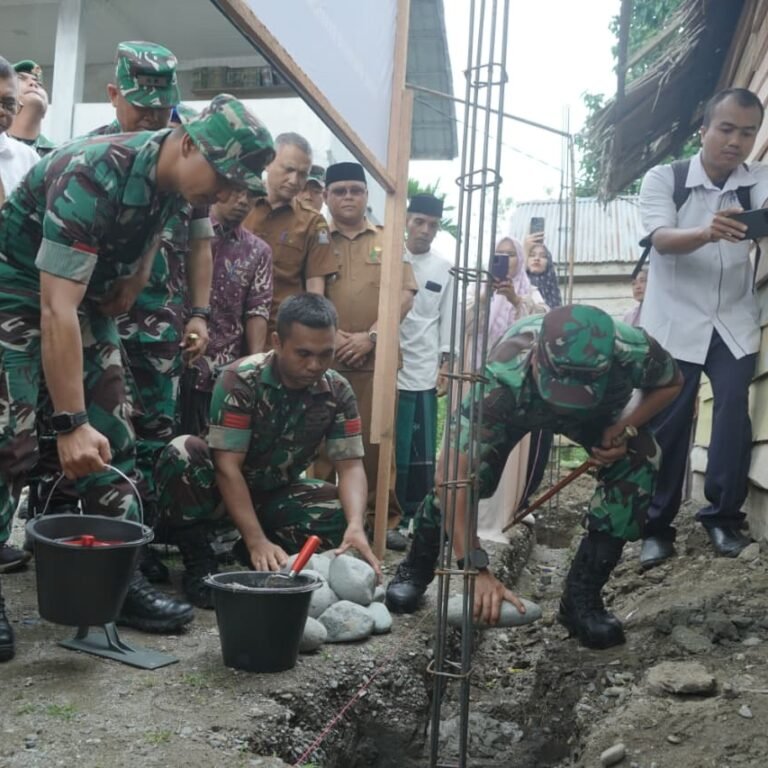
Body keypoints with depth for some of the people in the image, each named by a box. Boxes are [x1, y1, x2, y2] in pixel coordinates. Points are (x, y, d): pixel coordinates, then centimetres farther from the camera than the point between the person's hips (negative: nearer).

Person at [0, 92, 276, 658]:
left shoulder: (181, 180, -9)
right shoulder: (94, 175, -33)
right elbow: (56, 308, -36)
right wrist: (71, 422, -38)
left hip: (88, 294, 8)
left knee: (114, 439, 2)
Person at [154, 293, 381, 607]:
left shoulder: (338, 392, -12)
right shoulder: (240, 380, -25)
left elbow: (350, 465, -16)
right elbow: (228, 467, -28)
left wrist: (356, 526, -36)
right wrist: (258, 541, -36)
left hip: (276, 496, 4)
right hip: (224, 488, -3)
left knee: (343, 515, -21)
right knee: (183, 452, -34)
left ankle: (246, 555, -7)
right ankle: (199, 561, -15)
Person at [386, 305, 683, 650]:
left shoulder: (633, 350, -40)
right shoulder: (502, 378, -46)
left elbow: (671, 383, -14)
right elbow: (451, 476, -45)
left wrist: (623, 430, -29)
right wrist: (477, 568, -48)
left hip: (599, 409, 2)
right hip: (515, 403, -2)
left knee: (636, 466, -23)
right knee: (470, 472, -22)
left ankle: (581, 597, -7)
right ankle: (415, 568, 9)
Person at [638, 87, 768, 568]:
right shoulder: (663, 178, -8)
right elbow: (662, 239, -23)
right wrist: (706, 232, -45)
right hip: (674, 324, -2)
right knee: (666, 427, 1)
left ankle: (724, 518, 8)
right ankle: (656, 527, 11)